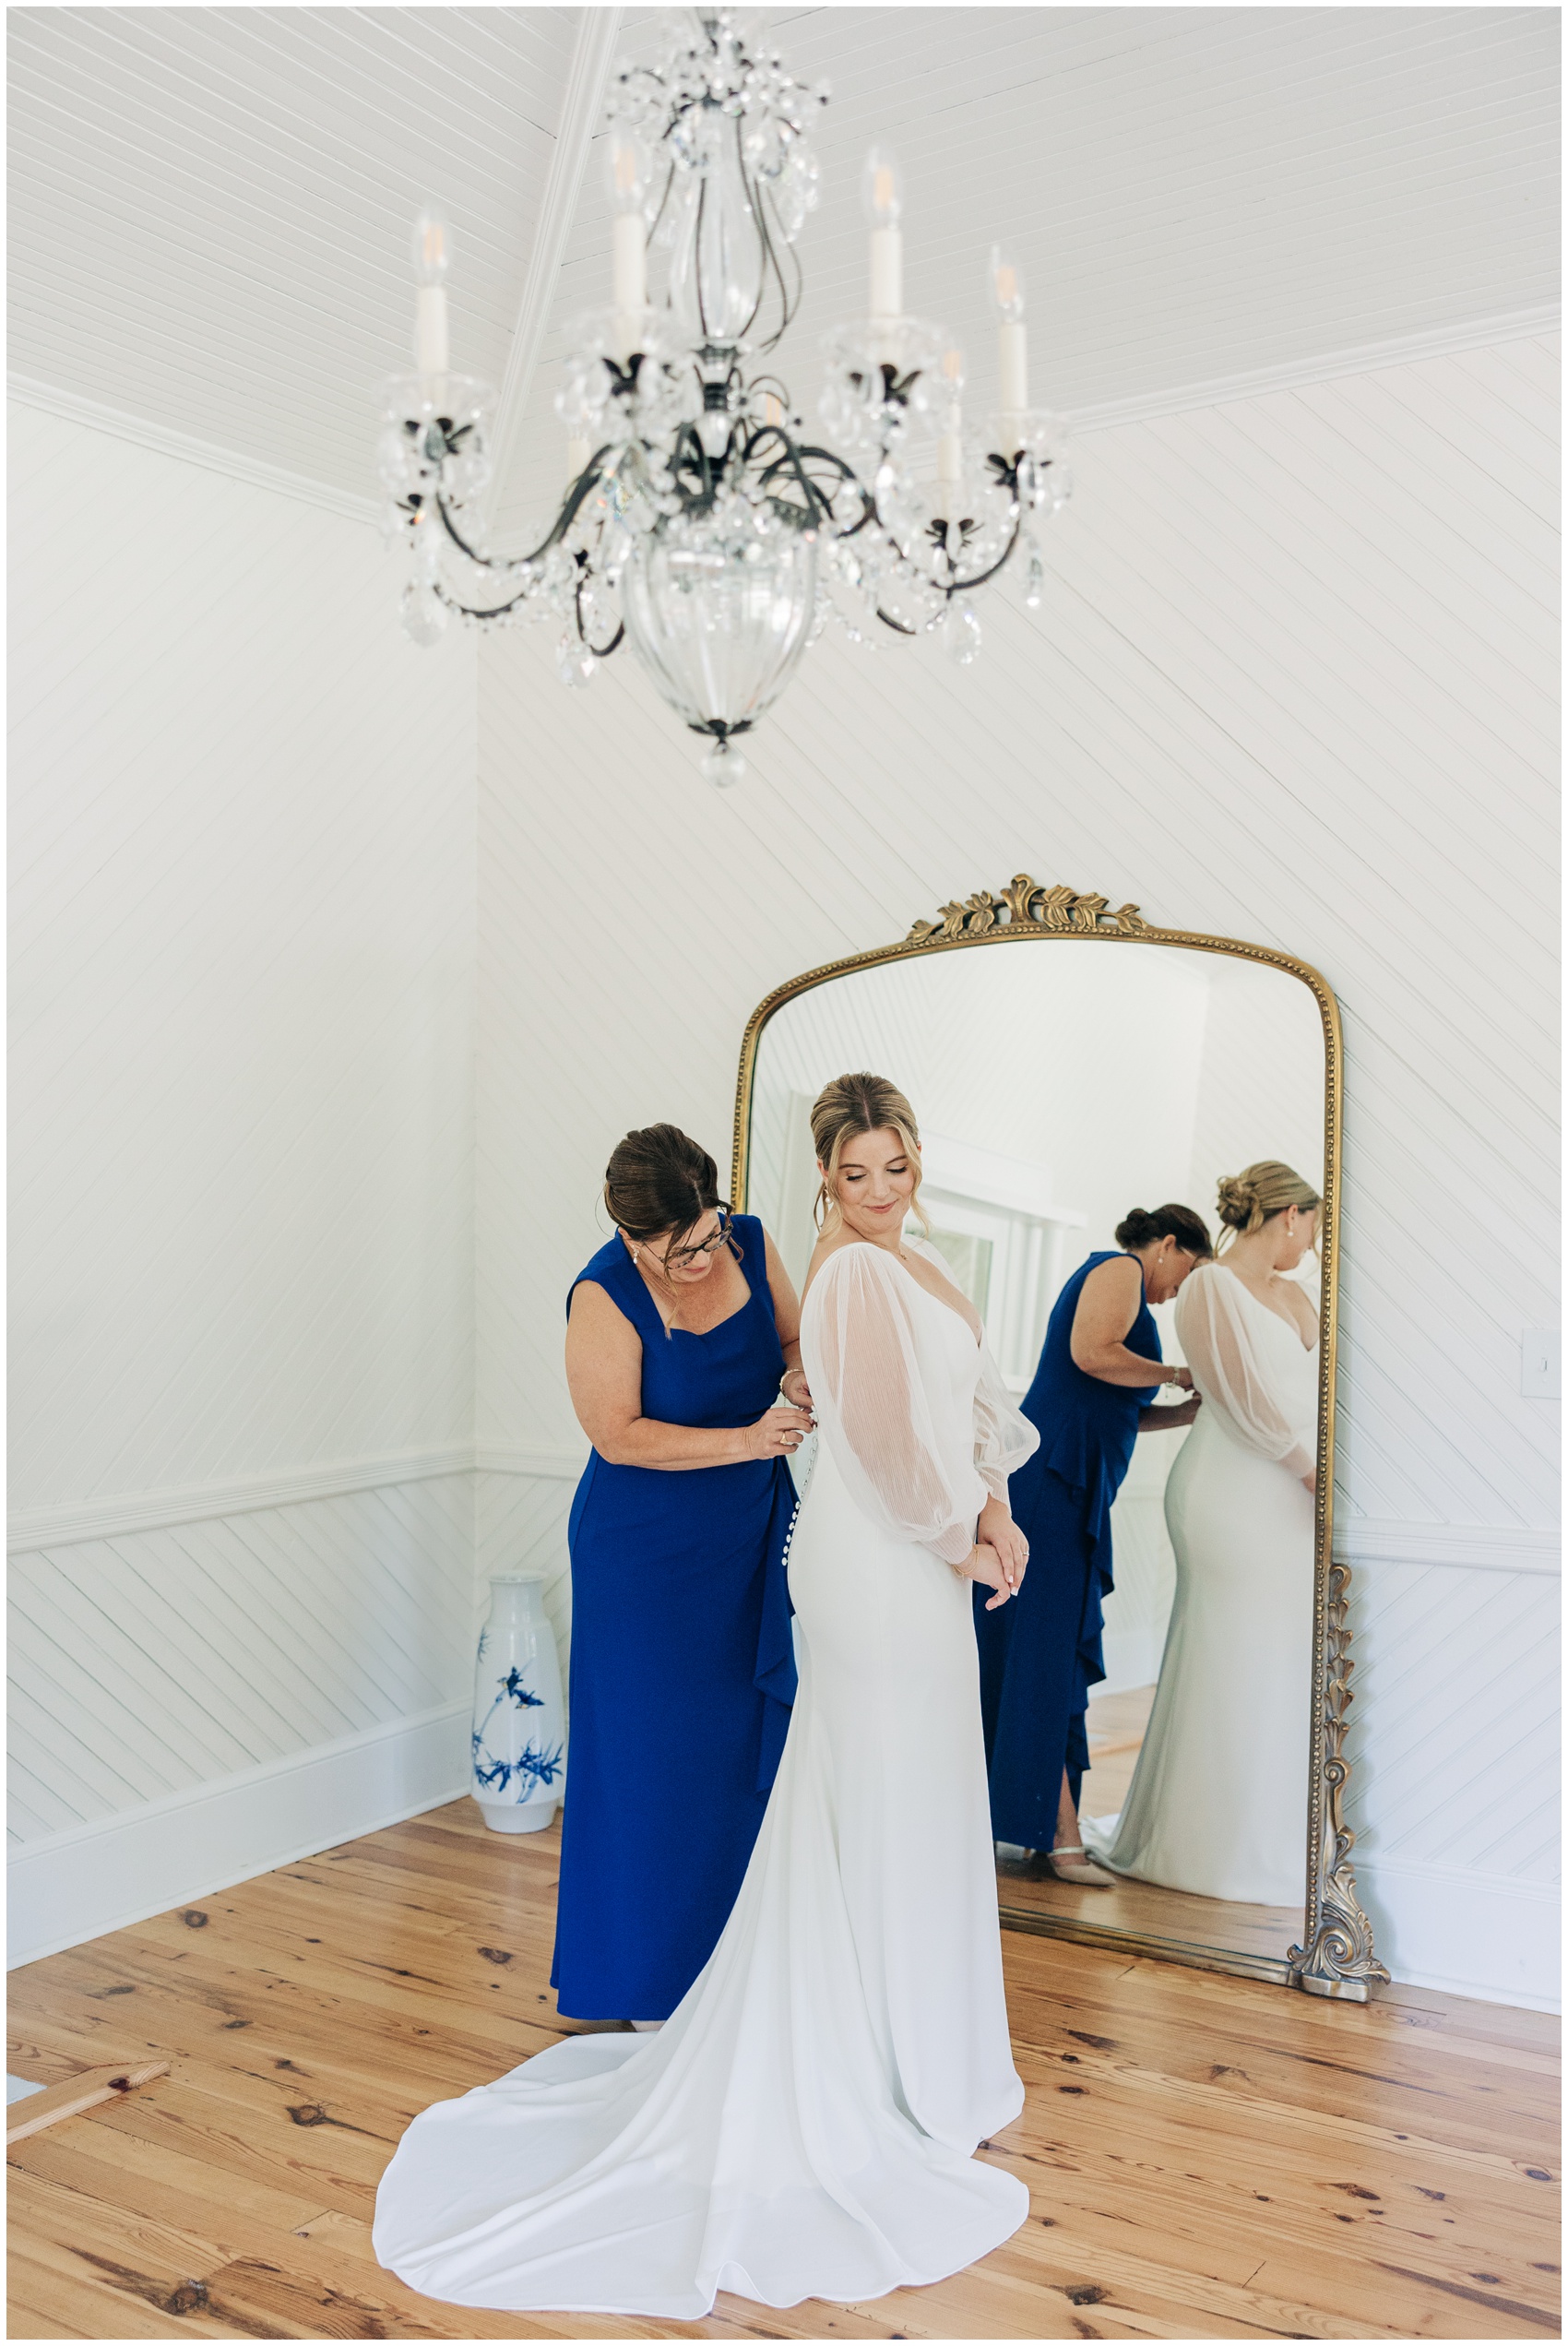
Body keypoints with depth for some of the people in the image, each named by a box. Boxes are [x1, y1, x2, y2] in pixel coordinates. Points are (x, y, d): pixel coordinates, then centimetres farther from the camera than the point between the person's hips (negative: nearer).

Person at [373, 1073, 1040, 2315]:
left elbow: (975, 1397, 14)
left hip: (920, 1563, 10)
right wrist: (965, 1541, -8)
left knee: (906, 1815, 19)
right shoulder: (855, 1273, -18)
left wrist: (996, 1511, 1)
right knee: (882, 1814, 2)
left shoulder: (910, 1262, 13)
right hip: (883, 1570, -10)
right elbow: (895, 1438, -21)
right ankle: (882, 2082, 17)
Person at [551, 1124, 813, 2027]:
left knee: (753, 1742, 10)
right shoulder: (604, 1298, -19)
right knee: (657, 1756, 4)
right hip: (647, 1555, -5)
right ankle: (652, 1970, 22)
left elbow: (799, 1340, 8)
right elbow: (620, 1435, -21)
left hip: (752, 1545, 5)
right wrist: (744, 1441, -27)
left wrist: (801, 1379, -14)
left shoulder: (752, 1243, -5)